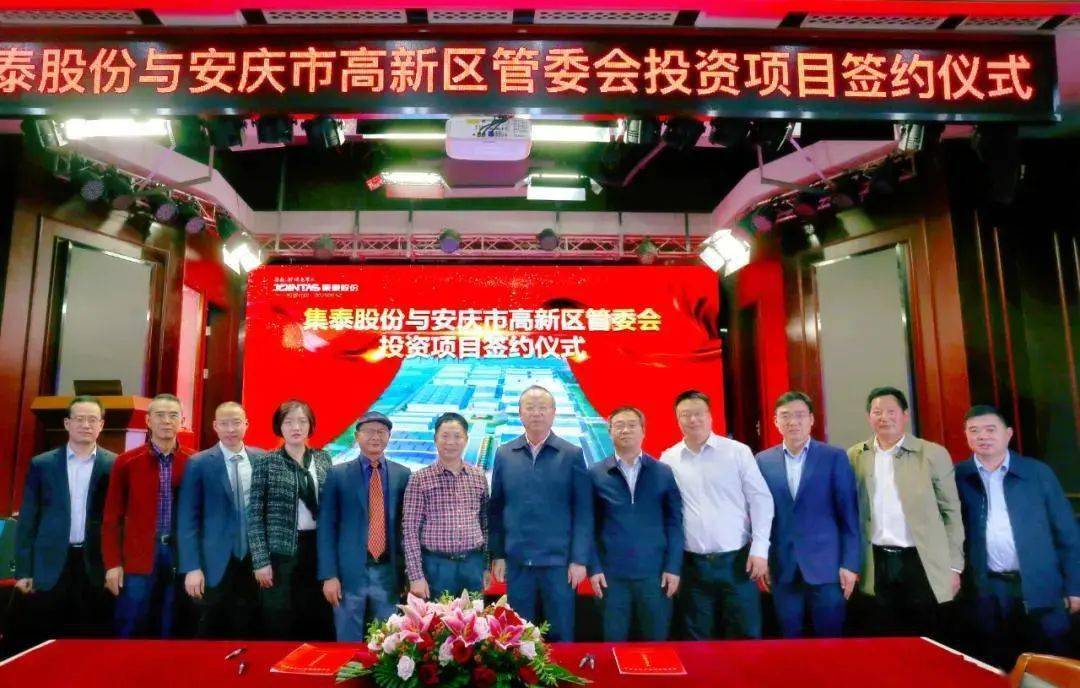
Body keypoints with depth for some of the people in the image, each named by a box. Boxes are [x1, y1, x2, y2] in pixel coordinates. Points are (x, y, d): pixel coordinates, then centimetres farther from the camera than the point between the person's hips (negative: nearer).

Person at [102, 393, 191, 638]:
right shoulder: (126, 462, 1)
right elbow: (112, 518, 3)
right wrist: (112, 563, -2)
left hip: (181, 556, 1)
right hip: (138, 559, -1)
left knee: (170, 632, 9)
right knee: (130, 632, 5)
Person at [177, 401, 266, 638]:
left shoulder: (263, 459, 3)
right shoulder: (199, 464, -3)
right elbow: (188, 519, -4)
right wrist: (191, 567, -10)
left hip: (254, 562, 2)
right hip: (216, 565, -2)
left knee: (245, 632, 10)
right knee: (210, 633, 10)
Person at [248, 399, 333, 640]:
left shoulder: (323, 460, 7)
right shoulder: (266, 463, -2)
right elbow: (255, 516, -4)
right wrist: (260, 561, -10)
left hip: (318, 548, 3)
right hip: (281, 551, -3)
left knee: (319, 623, 8)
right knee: (280, 626, 4)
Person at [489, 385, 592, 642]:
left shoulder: (572, 455, -2)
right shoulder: (503, 454, 4)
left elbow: (583, 512, -3)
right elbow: (495, 509, 6)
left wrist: (579, 559, -7)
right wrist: (497, 555, 4)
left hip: (559, 560, -2)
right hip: (516, 561, 2)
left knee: (561, 634, 10)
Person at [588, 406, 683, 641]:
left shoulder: (664, 473, 4)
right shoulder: (596, 475, 1)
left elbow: (674, 522, 3)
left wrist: (673, 567, -2)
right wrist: (594, 568, -3)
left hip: (655, 572, 1)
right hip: (611, 573, 0)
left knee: (657, 642, 10)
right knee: (614, 644, 9)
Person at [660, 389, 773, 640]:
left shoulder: (738, 452, -2)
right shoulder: (668, 459, 1)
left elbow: (761, 500, -1)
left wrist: (760, 549, -6)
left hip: (736, 559, -1)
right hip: (693, 563, 2)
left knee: (746, 636, 5)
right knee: (698, 639, 12)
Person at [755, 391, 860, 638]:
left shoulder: (834, 457, -1)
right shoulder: (763, 461, 4)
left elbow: (849, 515, -2)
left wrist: (850, 564, -6)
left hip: (826, 565, -2)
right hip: (782, 567, 2)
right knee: (789, 639, 10)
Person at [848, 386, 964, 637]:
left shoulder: (933, 454, -3)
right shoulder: (855, 456, 4)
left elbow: (951, 512, 1)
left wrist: (954, 566, 0)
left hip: (921, 563, -2)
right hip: (876, 565, 2)